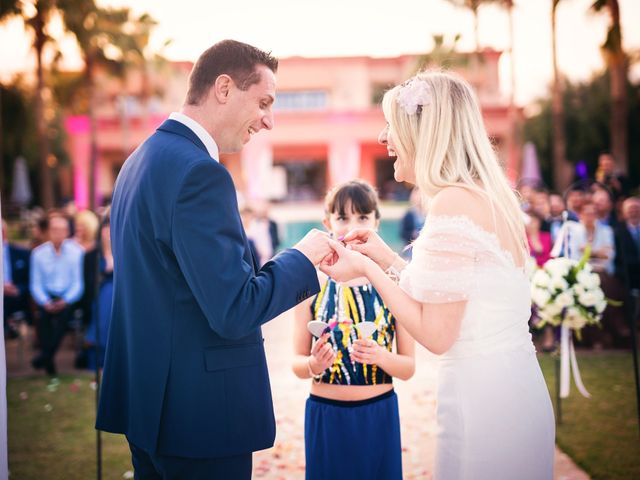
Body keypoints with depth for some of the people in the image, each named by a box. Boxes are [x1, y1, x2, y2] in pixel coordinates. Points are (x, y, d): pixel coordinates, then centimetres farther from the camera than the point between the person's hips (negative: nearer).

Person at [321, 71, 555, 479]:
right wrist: (389, 260, 14)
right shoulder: (492, 197, 10)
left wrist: (368, 270, -8)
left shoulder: (453, 202, -17)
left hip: (482, 397, -9)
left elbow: (436, 334, -18)